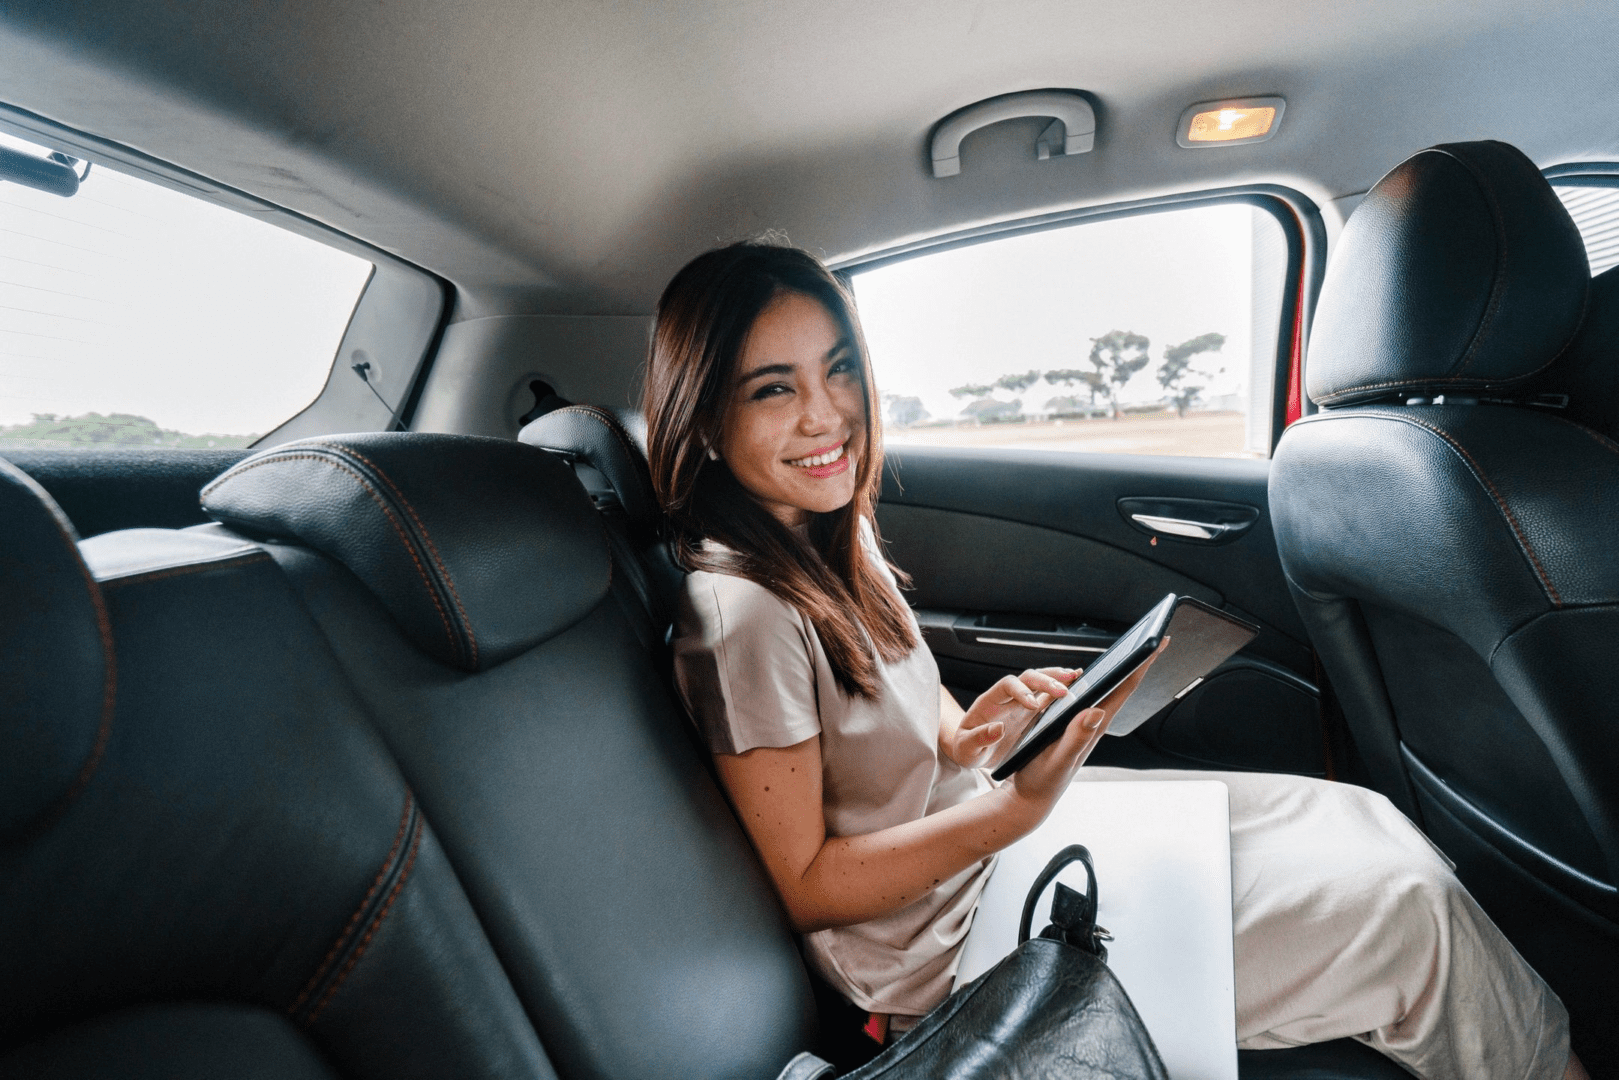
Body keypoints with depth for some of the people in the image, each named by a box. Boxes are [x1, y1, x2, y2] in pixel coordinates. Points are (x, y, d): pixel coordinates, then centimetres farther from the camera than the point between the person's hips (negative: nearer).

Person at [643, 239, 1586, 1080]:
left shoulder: (828, 539, -1)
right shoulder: (741, 611, -28)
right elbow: (808, 888, -19)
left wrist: (979, 729, -12)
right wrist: (1019, 807, -26)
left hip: (983, 825, 8)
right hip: (941, 947, -7)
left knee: (1359, 819, 8)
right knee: (1408, 908, -5)